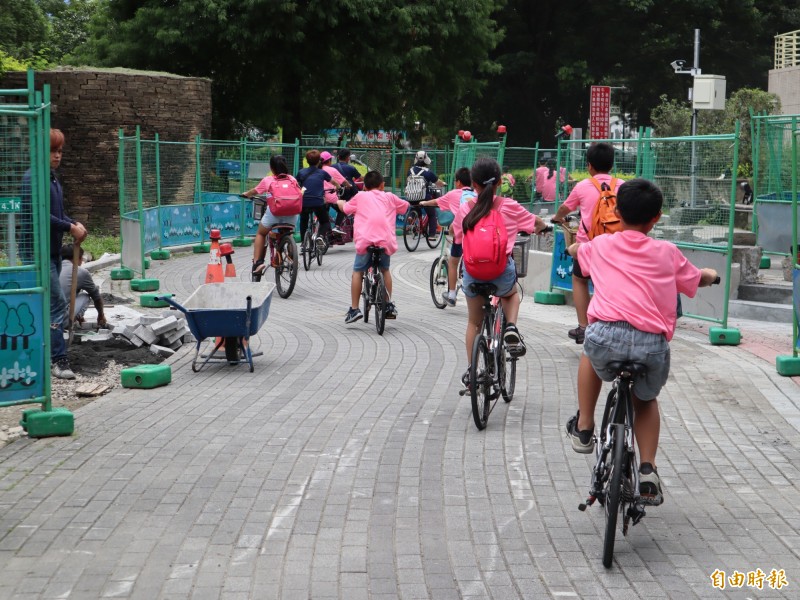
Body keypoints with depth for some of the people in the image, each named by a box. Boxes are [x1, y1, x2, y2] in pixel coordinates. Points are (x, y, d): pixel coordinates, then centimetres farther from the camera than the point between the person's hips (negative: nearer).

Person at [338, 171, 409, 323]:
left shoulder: (360, 197, 14)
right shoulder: (389, 197, 18)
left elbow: (345, 208, 27)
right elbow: (405, 206, 34)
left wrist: (340, 202, 49)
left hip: (365, 240, -2)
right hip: (386, 241, 2)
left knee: (357, 272, 12)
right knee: (385, 270, 26)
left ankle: (354, 309, 5)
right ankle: (389, 306, 24)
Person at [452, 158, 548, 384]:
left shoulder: (465, 209, -2)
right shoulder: (509, 207, -4)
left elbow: (455, 236, 14)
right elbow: (540, 225, 10)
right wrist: (535, 229, 33)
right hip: (502, 271, -1)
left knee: (474, 322, 22)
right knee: (511, 294, 35)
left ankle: (471, 371, 22)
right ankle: (511, 327, 7)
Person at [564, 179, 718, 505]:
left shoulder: (601, 245, 19)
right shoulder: (667, 252, 18)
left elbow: (574, 249, 43)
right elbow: (700, 279, 35)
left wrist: (577, 246, 67)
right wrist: (710, 275, 58)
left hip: (607, 334, 0)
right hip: (653, 344, 0)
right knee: (646, 398, 31)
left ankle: (584, 428, 36)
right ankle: (648, 469, 16)